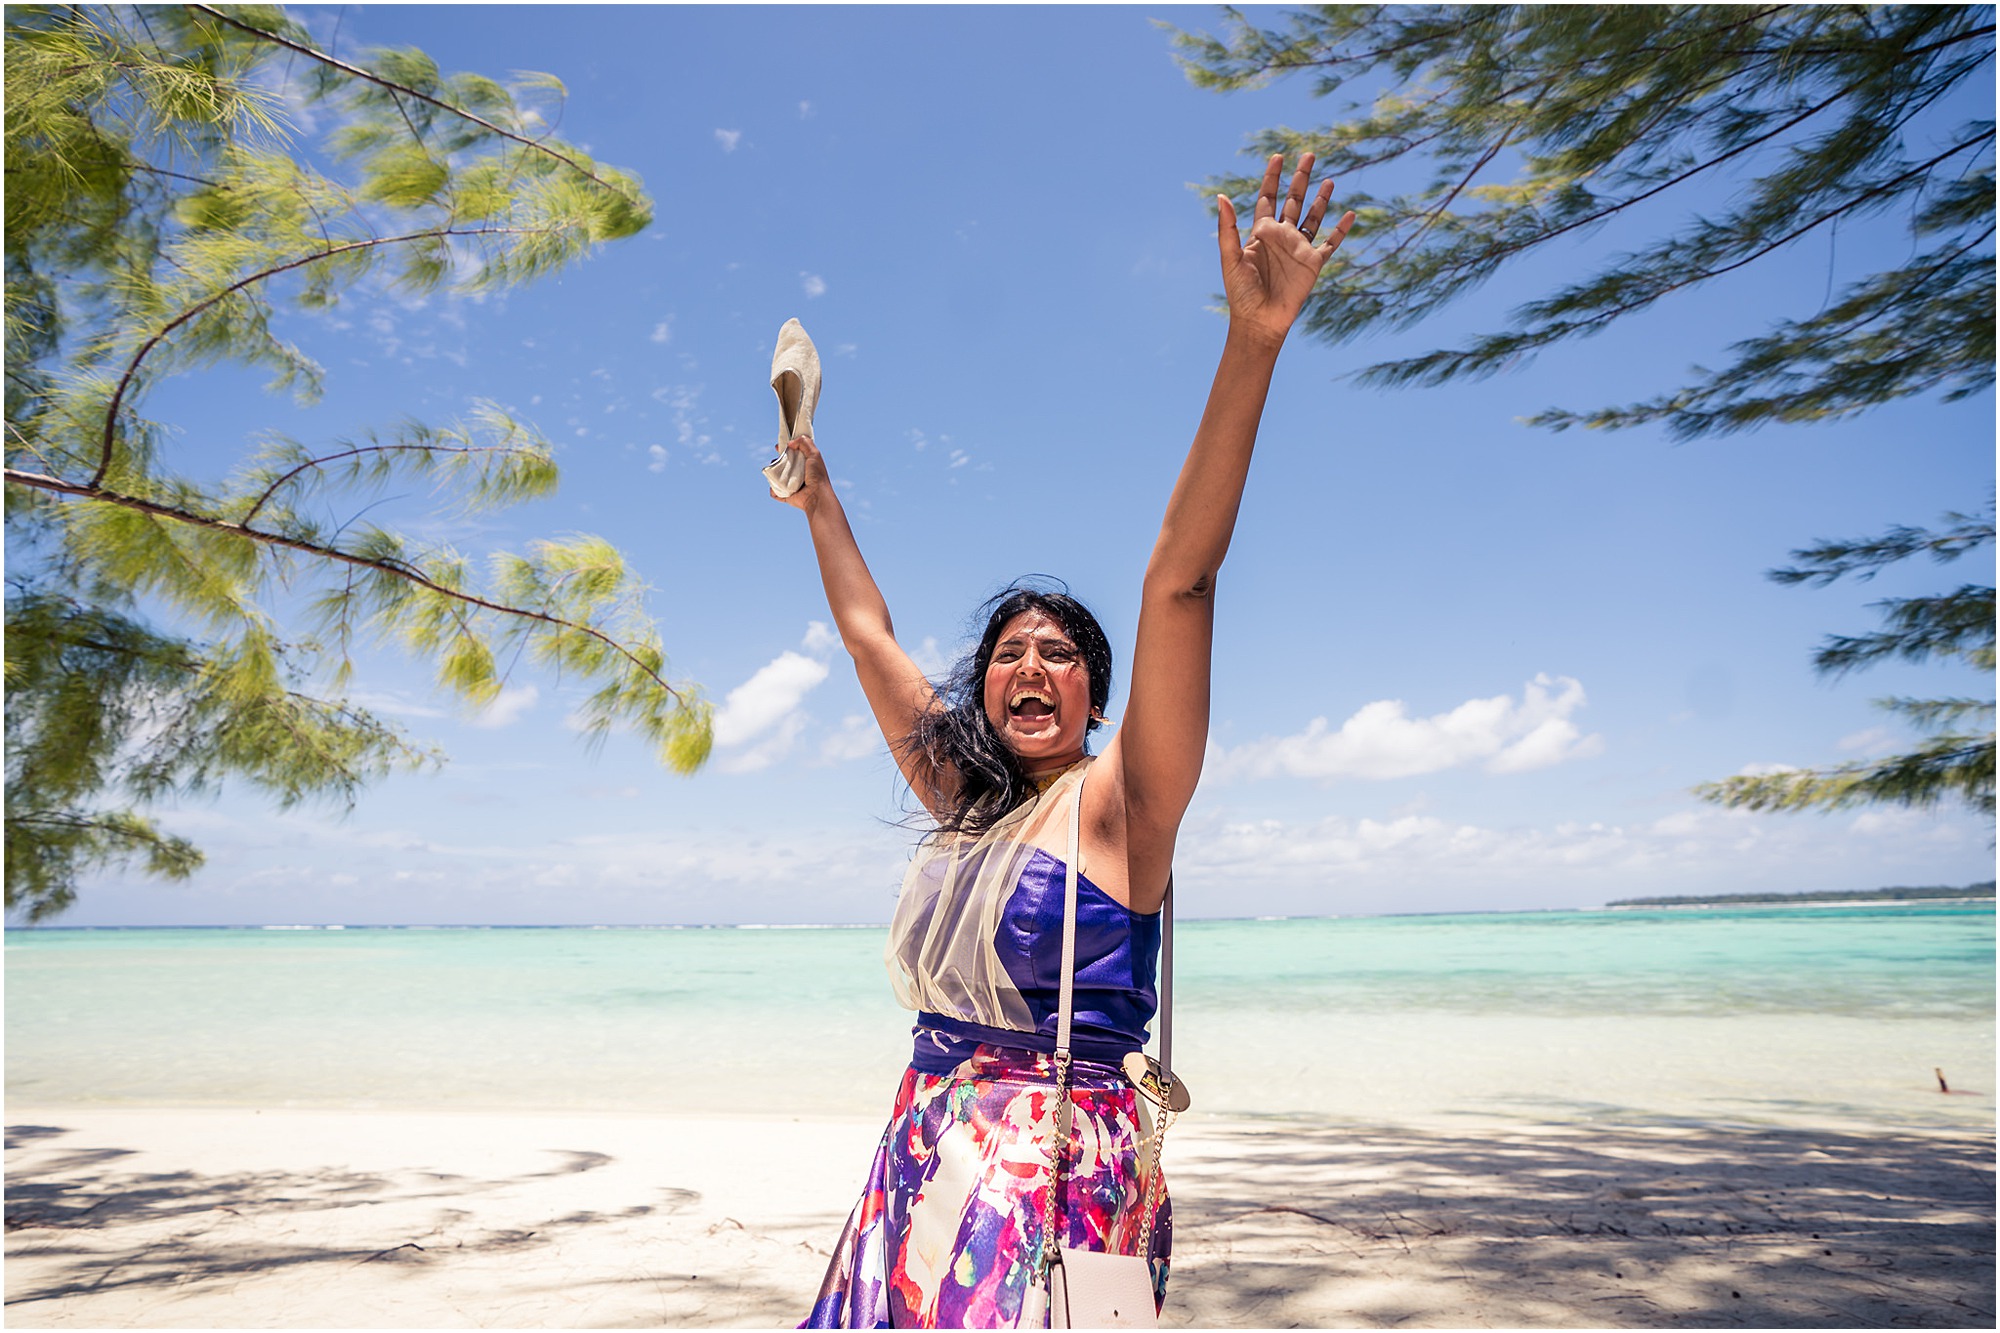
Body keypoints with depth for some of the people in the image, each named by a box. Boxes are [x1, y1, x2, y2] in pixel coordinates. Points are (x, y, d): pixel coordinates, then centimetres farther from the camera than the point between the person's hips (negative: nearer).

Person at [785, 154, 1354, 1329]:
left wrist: (1253, 344, -26)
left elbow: (1179, 583, -19)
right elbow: (870, 636, 20)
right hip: (928, 1170, 6)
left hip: (1062, 1181, -6)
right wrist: (818, 498, 29)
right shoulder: (964, 798, 10)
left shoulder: (1119, 801, -7)